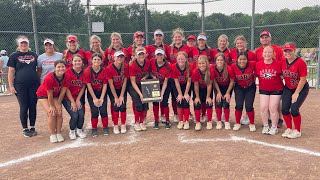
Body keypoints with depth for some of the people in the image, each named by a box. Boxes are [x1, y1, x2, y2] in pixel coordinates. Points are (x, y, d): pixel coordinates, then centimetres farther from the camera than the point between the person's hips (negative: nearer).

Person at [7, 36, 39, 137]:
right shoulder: (14, 56, 4)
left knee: (33, 107, 6)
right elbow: (11, 72, 1)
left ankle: (32, 127, 19)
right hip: (21, 87, -2)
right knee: (24, 108, 2)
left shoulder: (34, 55, 10)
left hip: (34, 85, 2)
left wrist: (39, 82, 7)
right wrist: (11, 86, -5)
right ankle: (25, 129, 15)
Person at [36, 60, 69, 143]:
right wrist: (51, 106, -15)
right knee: (52, 114, -15)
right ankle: (52, 134, -1)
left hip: (55, 95, 4)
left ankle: (58, 133, 6)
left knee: (59, 113, -8)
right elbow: (49, 94, -24)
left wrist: (58, 104, -8)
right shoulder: (49, 78, -34)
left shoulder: (66, 78, -21)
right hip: (43, 95, -4)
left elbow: (62, 92, -12)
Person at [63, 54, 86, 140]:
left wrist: (78, 100, -6)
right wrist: (72, 102, -13)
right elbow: (66, 88, -13)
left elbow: (83, 87, 0)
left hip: (79, 98, 3)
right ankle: (72, 131, 13)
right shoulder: (68, 72, -14)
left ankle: (79, 130, 16)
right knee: (74, 115, -15)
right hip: (68, 98, -3)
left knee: (81, 114, -12)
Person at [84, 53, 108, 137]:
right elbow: (89, 85, -12)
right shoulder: (87, 71, -14)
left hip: (102, 92, 1)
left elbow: (105, 85, -6)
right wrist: (94, 98, -13)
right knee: (95, 111, -7)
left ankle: (105, 128, 15)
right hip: (91, 93, -1)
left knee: (103, 111, -5)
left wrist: (101, 98, -11)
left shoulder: (104, 70, -9)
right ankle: (94, 129, 13)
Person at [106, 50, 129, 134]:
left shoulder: (126, 67, -12)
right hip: (112, 90, -2)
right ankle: (115, 126, 4)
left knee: (123, 106, -10)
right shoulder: (109, 68, -19)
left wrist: (121, 96, -12)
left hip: (122, 89, 2)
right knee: (116, 106, -13)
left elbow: (125, 82, -9)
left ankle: (123, 125, 8)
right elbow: (111, 84, -16)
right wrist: (116, 97, -16)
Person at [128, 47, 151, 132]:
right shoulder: (132, 65, -23)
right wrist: (140, 94, -27)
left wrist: (145, 77, -13)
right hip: (133, 86, -4)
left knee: (145, 103, -6)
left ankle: (141, 122, 13)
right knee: (138, 104, -16)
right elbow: (133, 82, -20)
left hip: (143, 84, 4)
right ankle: (136, 123, 5)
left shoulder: (148, 63, -11)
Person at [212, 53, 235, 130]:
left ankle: (227, 122, 9)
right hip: (218, 87, 2)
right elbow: (214, 81, -10)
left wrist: (228, 93, -12)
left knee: (226, 104, -8)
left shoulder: (229, 69, -30)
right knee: (218, 103, -7)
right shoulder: (213, 69, -25)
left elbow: (232, 81, -15)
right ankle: (219, 122, 8)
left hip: (228, 87, -1)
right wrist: (218, 92, -9)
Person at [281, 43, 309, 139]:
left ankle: (297, 131, 7)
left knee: (294, 109, -14)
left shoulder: (300, 62, -20)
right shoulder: (283, 62, -5)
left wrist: (296, 93, -16)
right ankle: (289, 129, 18)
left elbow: (303, 79, -18)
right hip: (288, 88, 5)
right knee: (284, 109, -2)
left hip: (301, 89, -5)